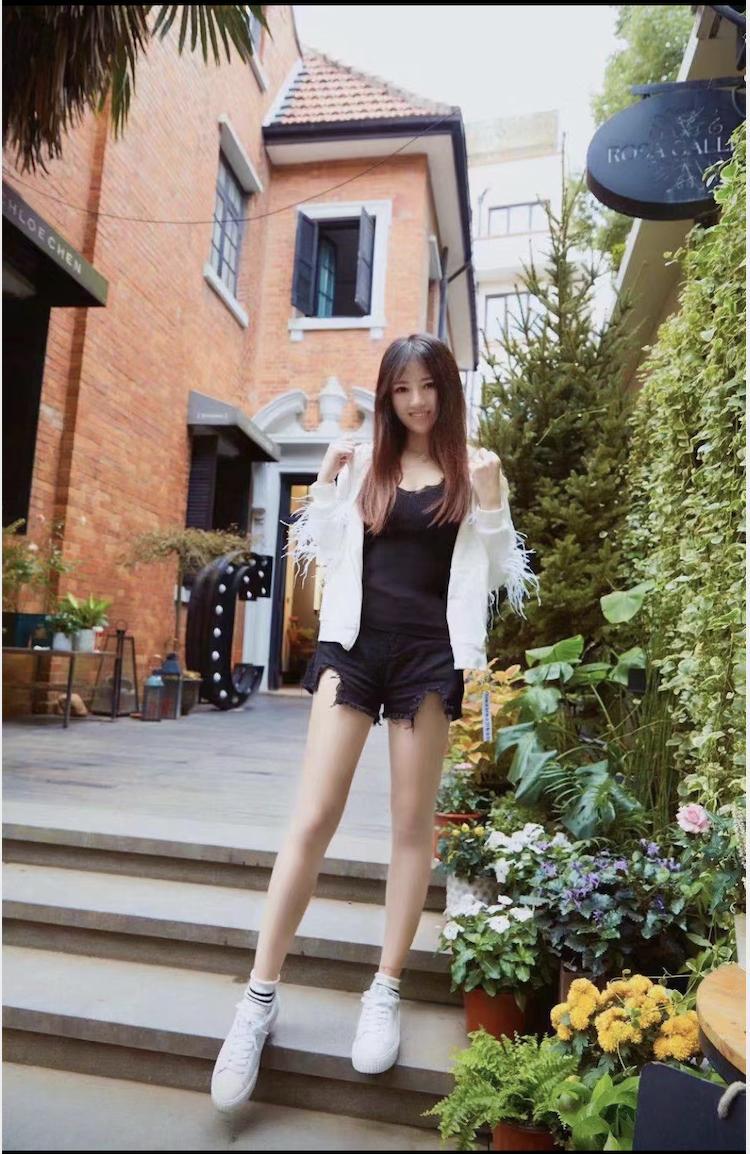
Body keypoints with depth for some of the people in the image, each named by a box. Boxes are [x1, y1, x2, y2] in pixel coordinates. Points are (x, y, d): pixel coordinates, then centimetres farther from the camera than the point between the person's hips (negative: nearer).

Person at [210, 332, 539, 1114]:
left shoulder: (474, 469, 6)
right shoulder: (362, 463, 9)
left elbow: (500, 574, 7)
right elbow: (323, 552, 12)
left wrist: (491, 500, -8)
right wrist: (324, 484, -1)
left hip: (429, 653, 0)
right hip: (354, 644, 1)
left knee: (412, 822, 6)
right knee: (314, 817, -3)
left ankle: (385, 992, 20)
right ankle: (259, 999, 8)